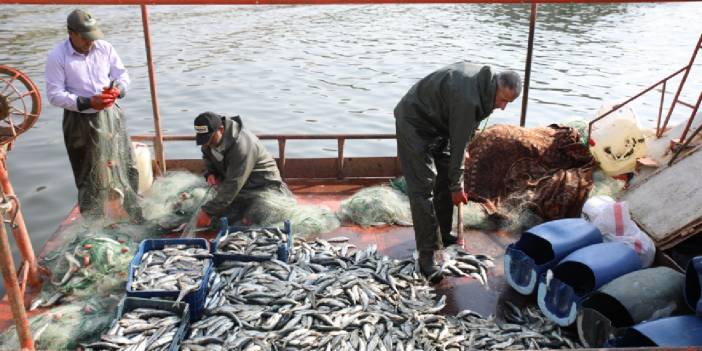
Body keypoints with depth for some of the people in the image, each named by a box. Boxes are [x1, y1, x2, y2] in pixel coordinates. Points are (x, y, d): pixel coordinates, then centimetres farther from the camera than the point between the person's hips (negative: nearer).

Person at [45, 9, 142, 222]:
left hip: (110, 116, 4)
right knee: (90, 176, 5)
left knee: (126, 167, 11)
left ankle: (135, 219, 29)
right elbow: (54, 94, -11)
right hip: (80, 122, -3)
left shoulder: (105, 48, -1)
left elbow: (123, 76, 7)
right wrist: (87, 103, -23)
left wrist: (118, 90, -16)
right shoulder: (57, 57, -11)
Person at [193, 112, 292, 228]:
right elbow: (207, 157, 17)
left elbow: (233, 184, -35)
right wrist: (210, 173, -7)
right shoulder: (210, 139, -8)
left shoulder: (241, 144, -33)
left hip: (262, 182, -7)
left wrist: (208, 211, -35)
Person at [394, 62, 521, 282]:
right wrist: (457, 186, -14)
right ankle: (426, 255, -11)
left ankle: (443, 235, 26)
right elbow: (458, 143, -24)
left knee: (445, 178, 11)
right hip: (414, 123, -10)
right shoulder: (467, 99, -32)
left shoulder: (482, 79, -4)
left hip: (438, 123, 10)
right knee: (423, 187, -14)